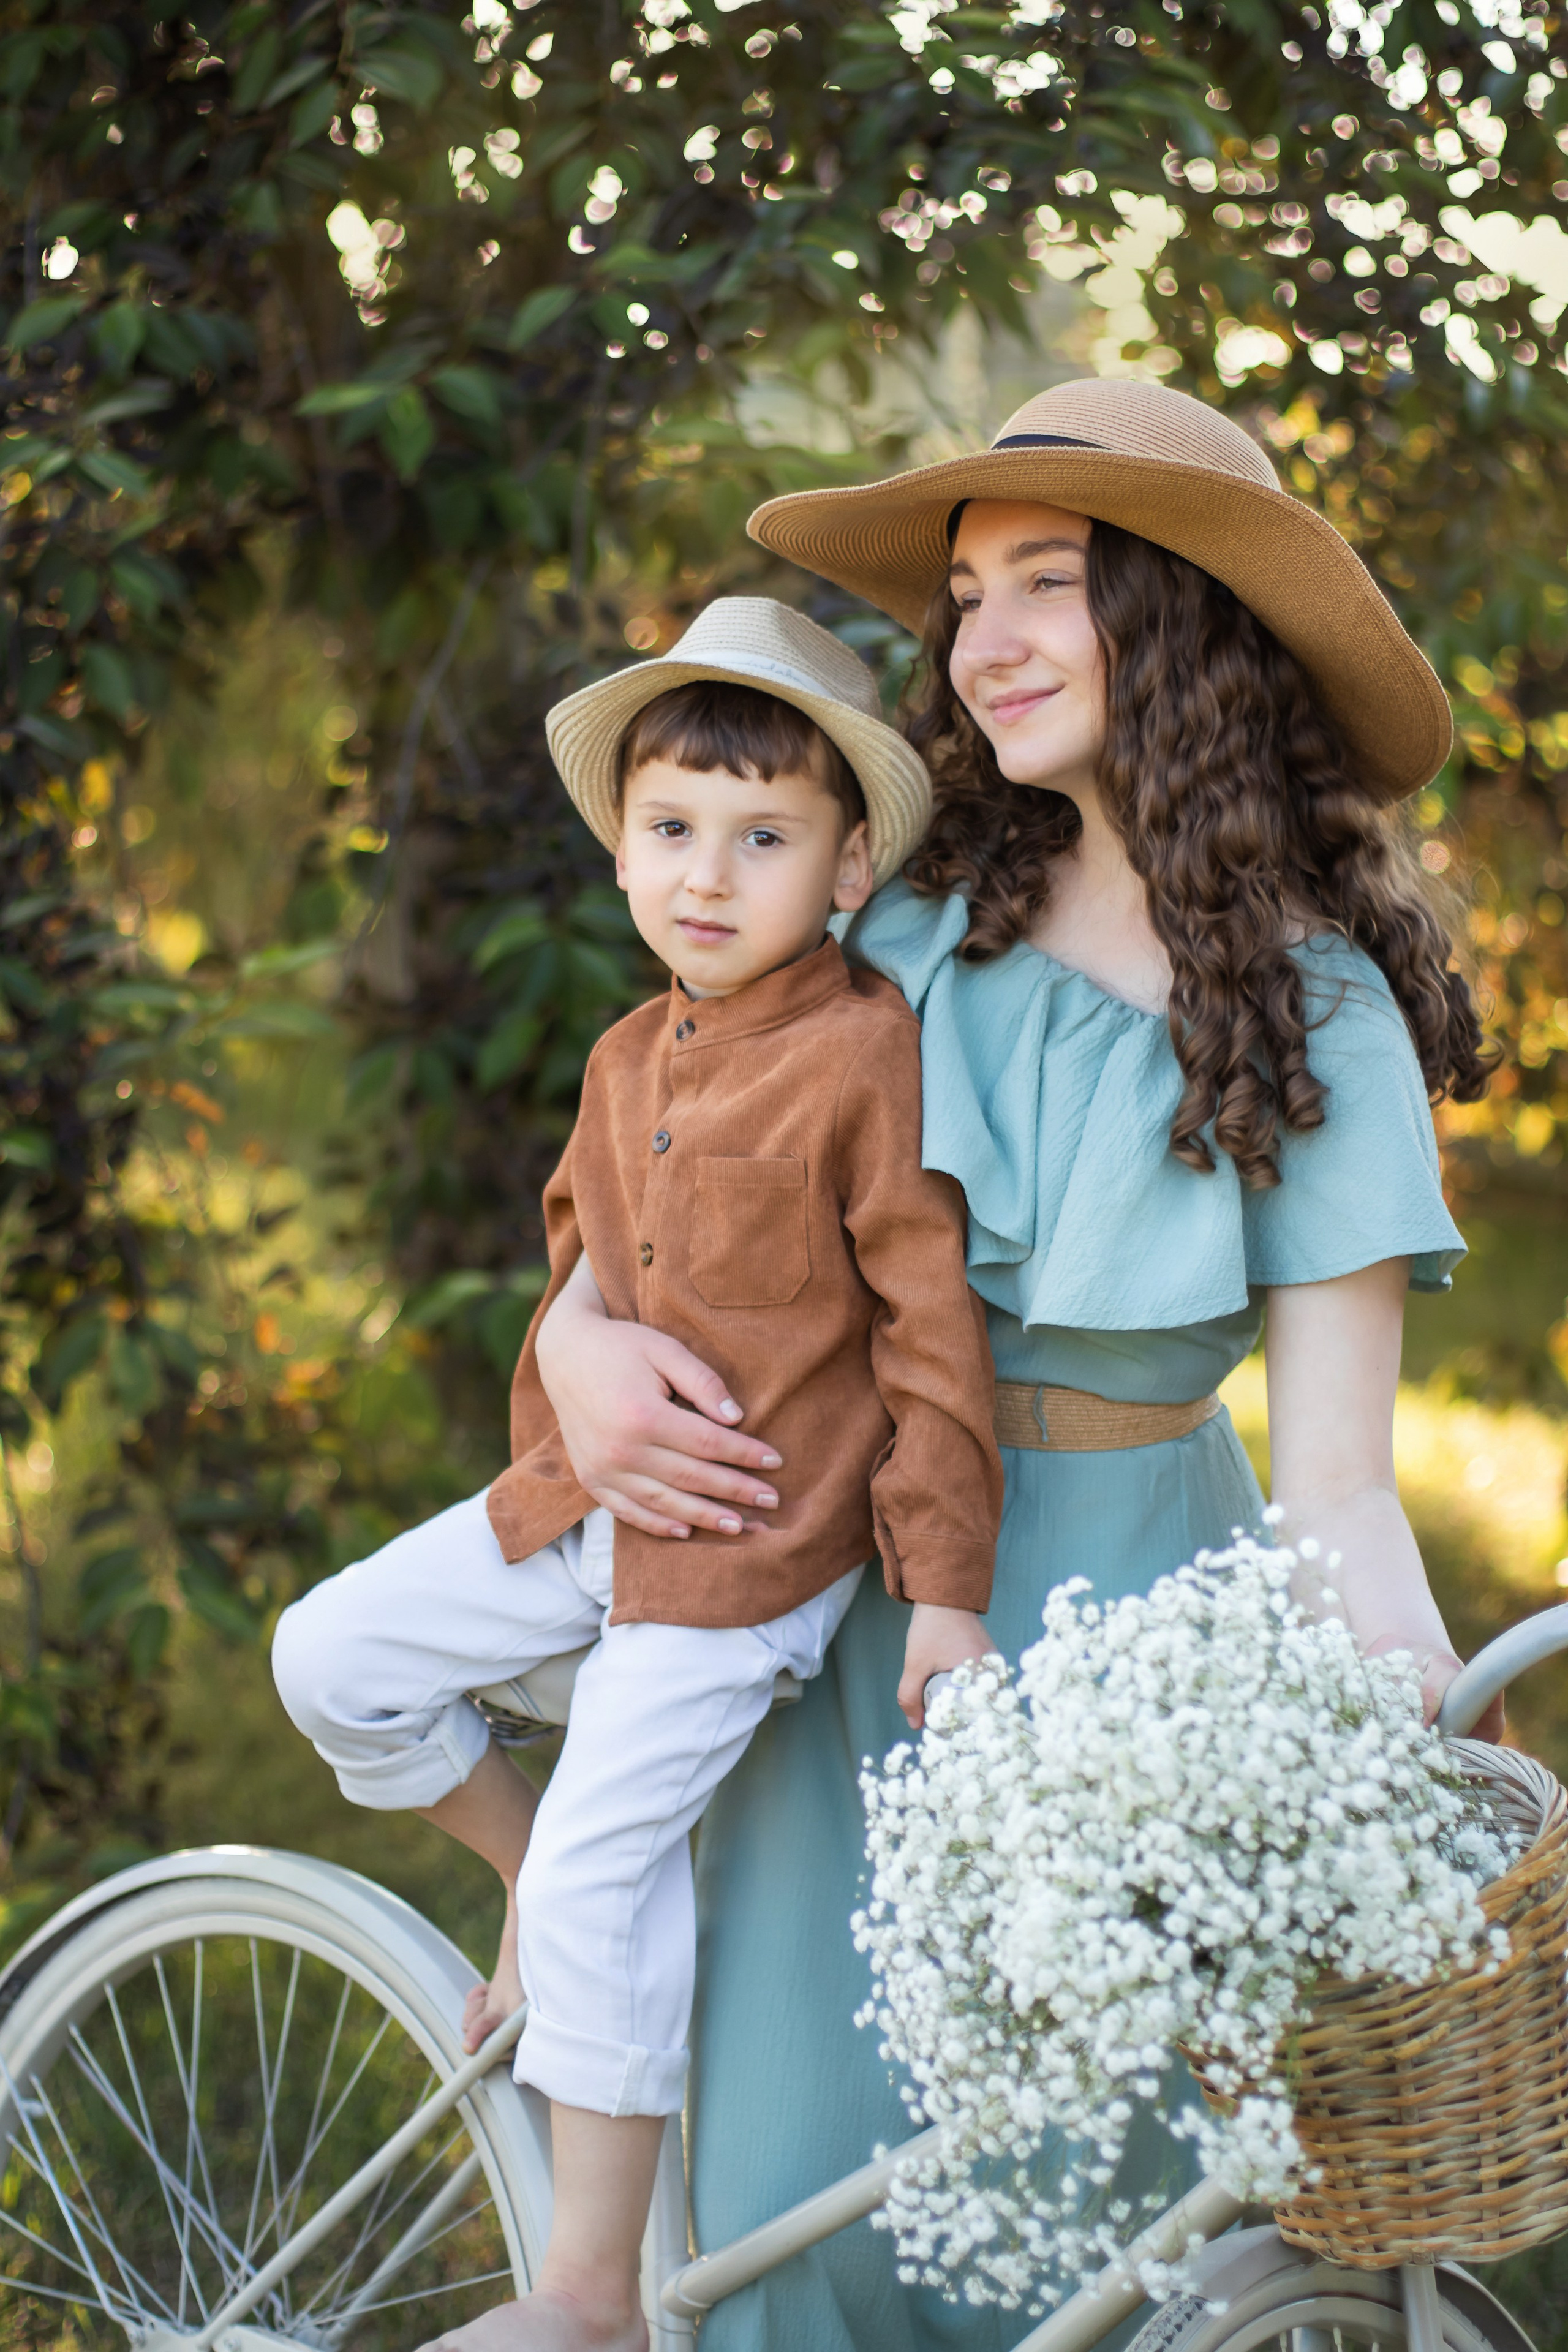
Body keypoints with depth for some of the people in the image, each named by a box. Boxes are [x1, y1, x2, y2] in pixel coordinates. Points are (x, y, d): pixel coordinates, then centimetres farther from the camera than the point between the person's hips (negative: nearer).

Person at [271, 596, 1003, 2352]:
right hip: (584, 1505, 7)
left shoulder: (871, 1053, -14)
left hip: (751, 1546, -7)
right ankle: (528, 1877, 27)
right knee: (332, 1659, 6)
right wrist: (553, 1447, 23)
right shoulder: (629, 1058, 8)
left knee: (605, 1875, -8)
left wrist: (945, 1583, -12)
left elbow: (935, 1333, -13)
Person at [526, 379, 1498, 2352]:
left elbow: (1334, 1484, -11)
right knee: (799, 2178, 2)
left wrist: (1430, 1732, -29)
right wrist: (576, 1335, -10)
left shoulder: (1317, 1015, -6)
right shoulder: (911, 917, 4)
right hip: (850, 1597, 3)